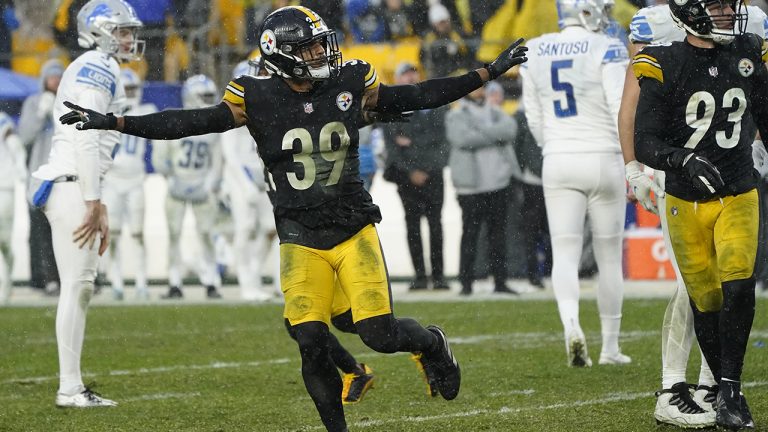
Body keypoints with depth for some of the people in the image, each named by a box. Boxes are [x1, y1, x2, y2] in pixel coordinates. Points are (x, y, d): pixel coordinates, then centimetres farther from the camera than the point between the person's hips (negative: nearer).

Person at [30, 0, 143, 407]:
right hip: (72, 186, -10)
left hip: (75, 186, 10)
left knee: (80, 287, 10)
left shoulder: (91, 70, 22)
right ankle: (70, 389, -6)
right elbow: (86, 141, -18)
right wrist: (93, 204, -18)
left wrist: (97, 207, 22)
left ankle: (72, 387, 12)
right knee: (76, 286, -8)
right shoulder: (99, 69, -10)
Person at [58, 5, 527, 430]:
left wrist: (489, 72, 12)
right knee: (312, 344, -9)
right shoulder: (257, 99, -8)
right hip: (302, 241, 0)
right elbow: (189, 123, -11)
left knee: (379, 333, -10)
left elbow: (415, 97, 9)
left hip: (355, 229, 1)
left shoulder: (349, 84, -1)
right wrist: (111, 122, -18)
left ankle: (432, 343, 24)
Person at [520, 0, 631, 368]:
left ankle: (571, 324, -28)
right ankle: (610, 347, 17)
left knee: (564, 255, -1)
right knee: (609, 257, 10)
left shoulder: (535, 52, 5)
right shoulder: (606, 51, -10)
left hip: (558, 163, 3)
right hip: (602, 161, -3)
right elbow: (621, 111, -16)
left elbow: (535, 120, 12)